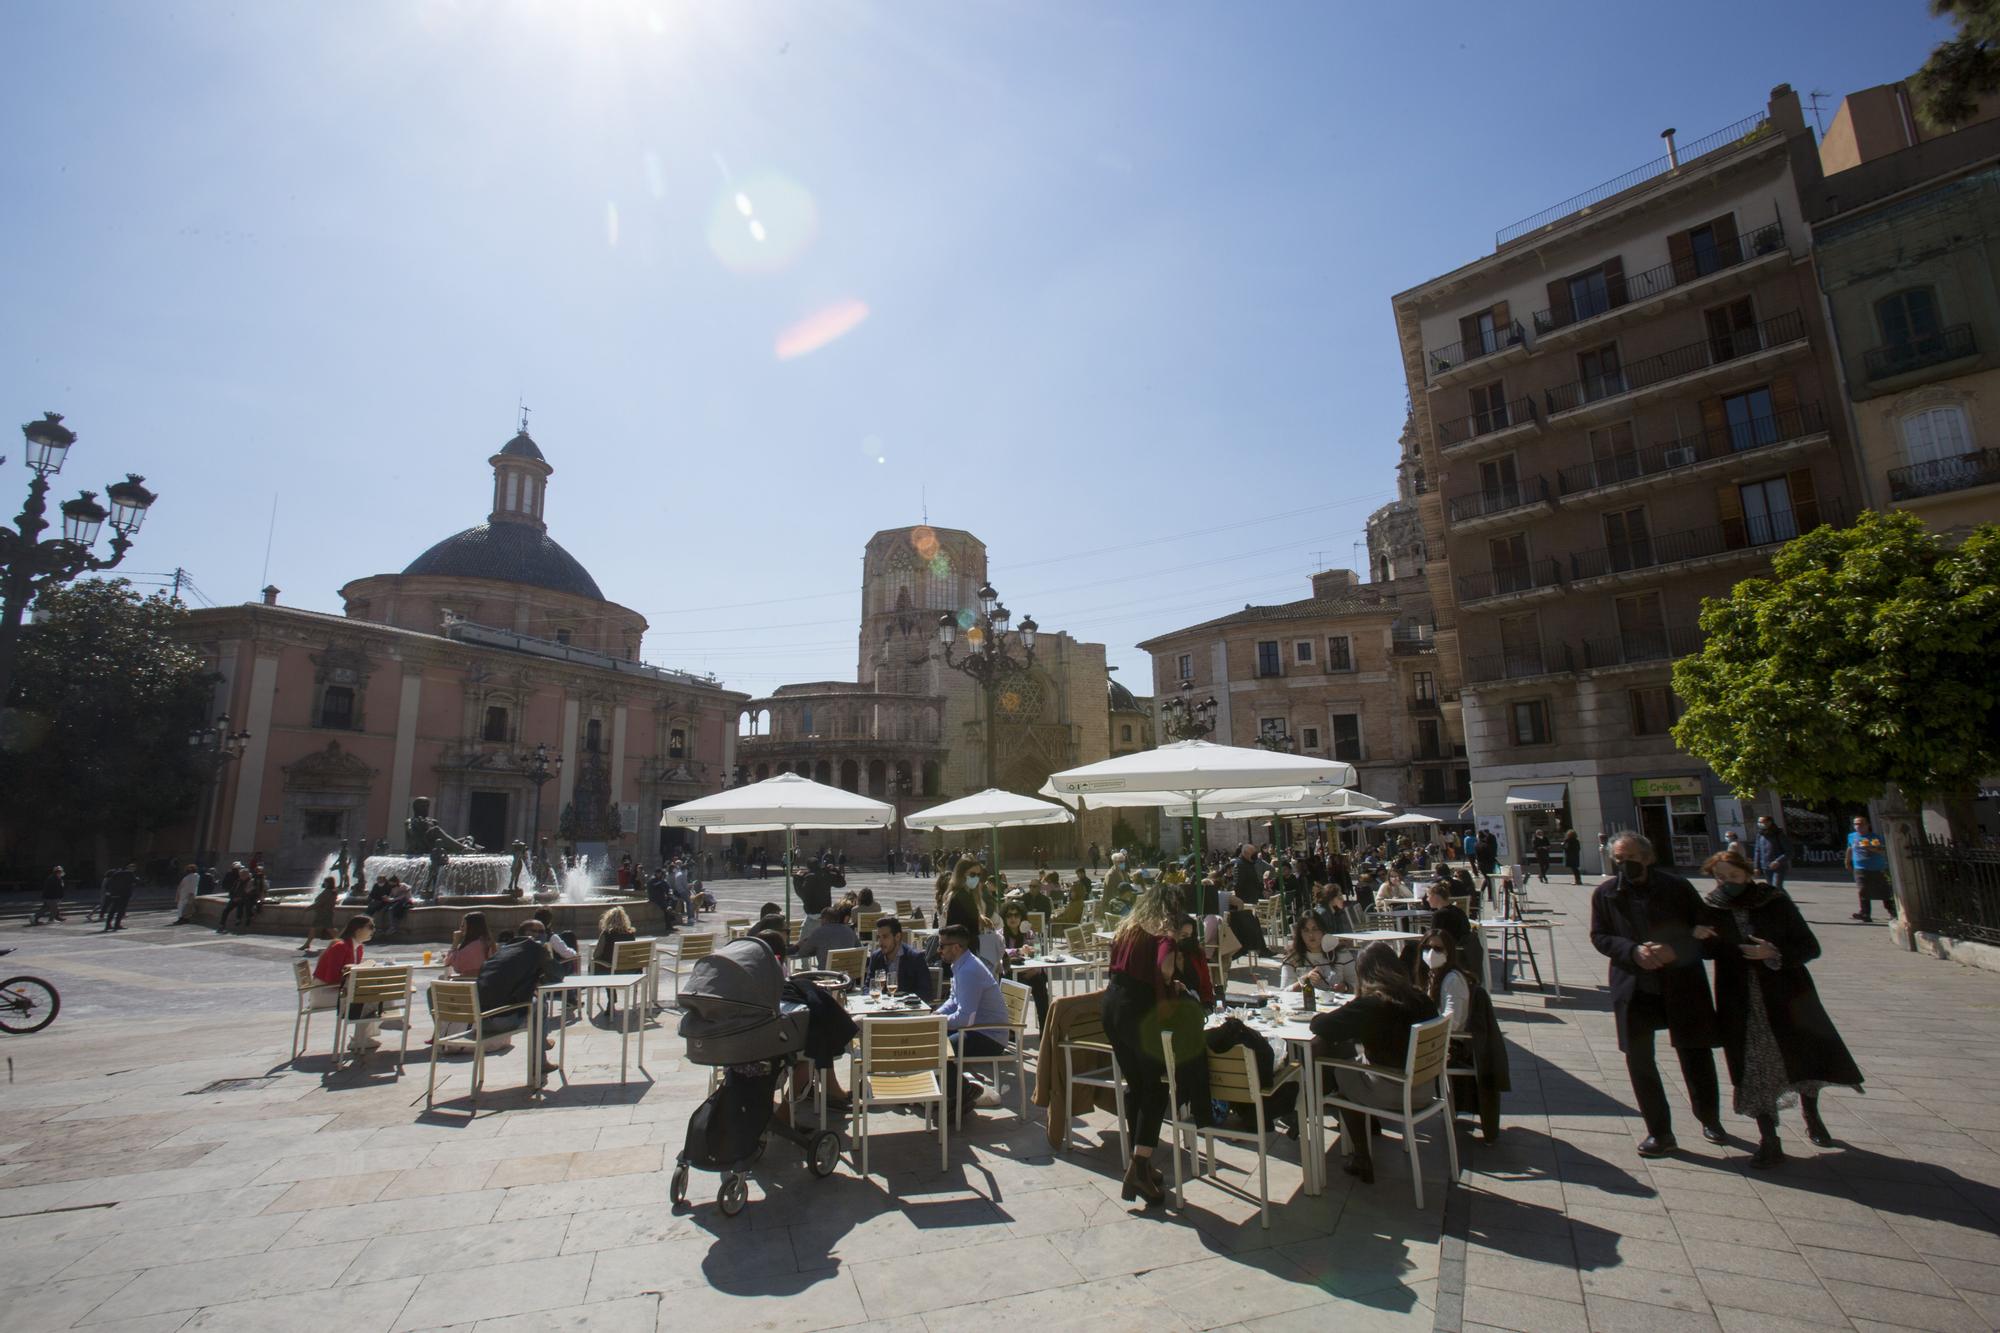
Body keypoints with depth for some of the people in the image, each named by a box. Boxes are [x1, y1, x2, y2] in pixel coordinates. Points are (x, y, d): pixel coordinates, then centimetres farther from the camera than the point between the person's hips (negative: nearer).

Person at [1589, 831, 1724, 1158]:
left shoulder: (1677, 887, -4)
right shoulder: (1604, 894, -2)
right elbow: (1599, 937, -1)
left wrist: (1674, 950, -18)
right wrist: (1634, 951, -18)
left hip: (1681, 983, -1)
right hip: (1634, 988, 1)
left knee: (1696, 1053, 12)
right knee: (1638, 1059, 4)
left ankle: (1710, 1119, 39)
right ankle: (1659, 1132, 19)